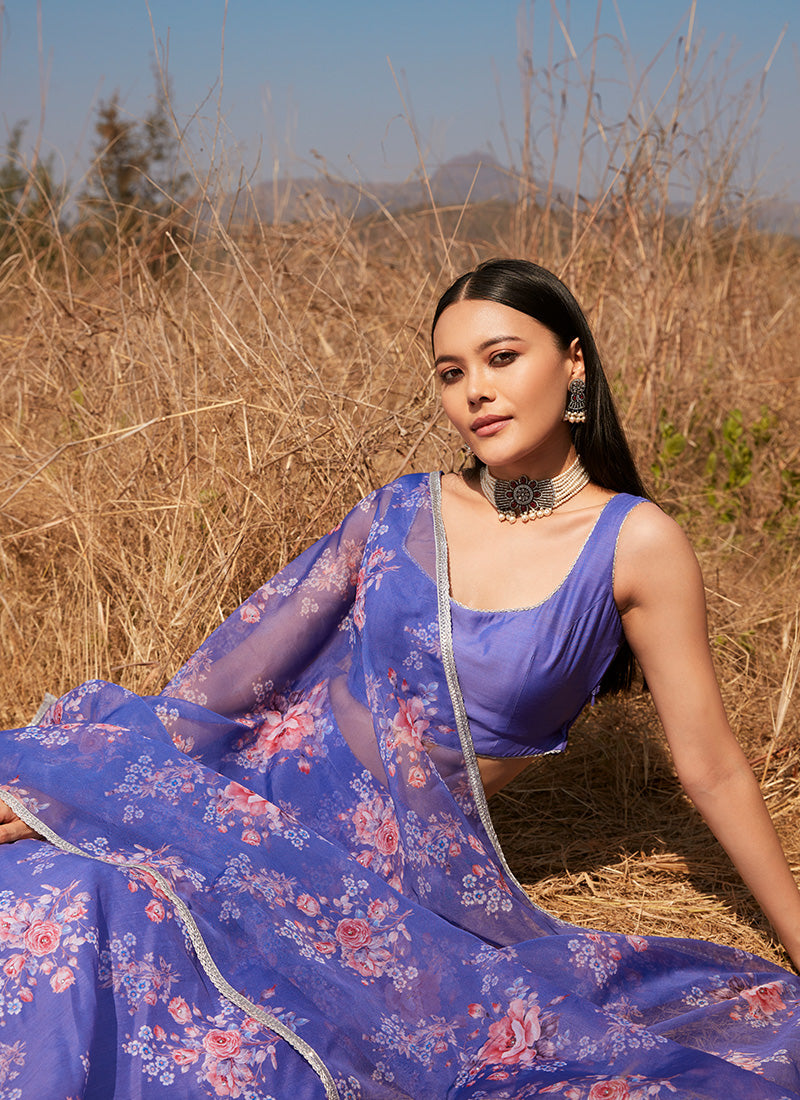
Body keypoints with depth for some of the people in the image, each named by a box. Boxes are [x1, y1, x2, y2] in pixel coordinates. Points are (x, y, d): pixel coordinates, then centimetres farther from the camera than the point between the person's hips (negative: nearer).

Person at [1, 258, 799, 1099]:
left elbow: (711, 768, 0)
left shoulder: (633, 544, -6)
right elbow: (254, 654, 5)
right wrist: (76, 787, 2)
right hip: (273, 785, 3)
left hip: (405, 869, -2)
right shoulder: (404, 513, 3)